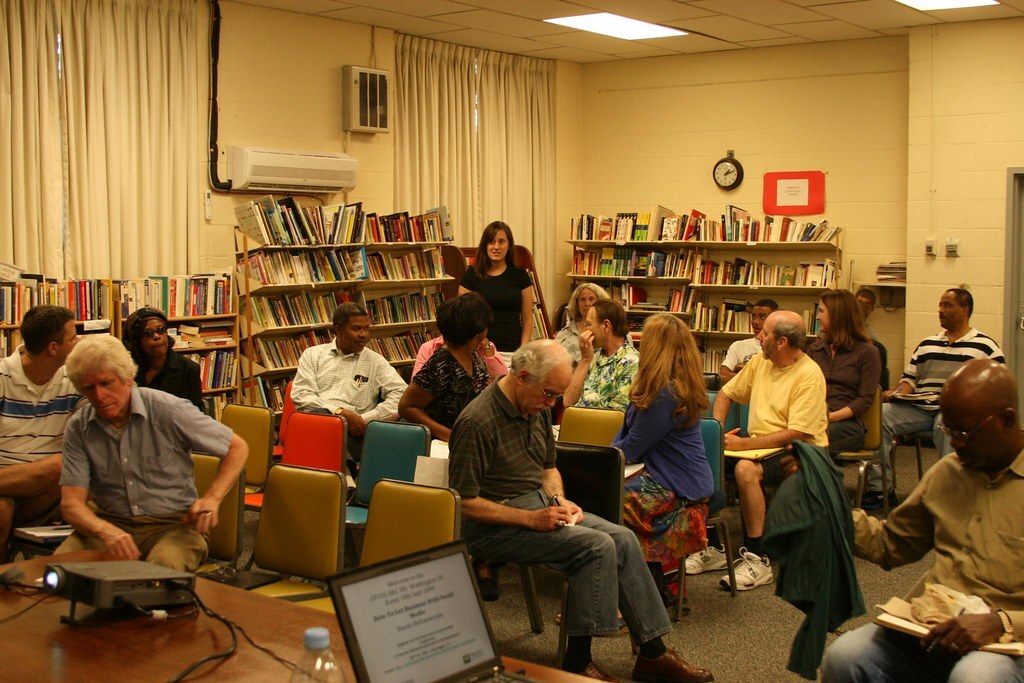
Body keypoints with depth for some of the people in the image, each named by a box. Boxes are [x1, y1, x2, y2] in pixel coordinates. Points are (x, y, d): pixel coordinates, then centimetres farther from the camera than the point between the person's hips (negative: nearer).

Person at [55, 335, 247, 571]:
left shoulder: (168, 410, -9)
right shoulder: (78, 428, -1)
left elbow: (237, 448, 0)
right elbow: (71, 502, -7)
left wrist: (212, 498, -16)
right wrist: (106, 531, -29)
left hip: (172, 523, -2)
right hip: (109, 523, 2)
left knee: (165, 565, -36)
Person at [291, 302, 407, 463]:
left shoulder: (376, 362, 18)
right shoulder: (312, 355, 19)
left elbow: (402, 395, 5)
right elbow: (300, 395, 5)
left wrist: (365, 419, -6)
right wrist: (340, 412, -9)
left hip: (351, 432, -1)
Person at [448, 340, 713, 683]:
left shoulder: (537, 408, 7)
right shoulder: (477, 422, -21)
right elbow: (464, 502, -21)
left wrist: (559, 501, 0)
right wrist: (530, 519, -23)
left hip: (539, 505, 9)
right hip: (495, 525, -8)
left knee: (623, 539, -6)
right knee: (598, 546, -23)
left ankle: (653, 653, 1)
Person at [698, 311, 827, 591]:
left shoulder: (809, 375, -16)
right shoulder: (760, 361, 7)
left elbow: (796, 434, -23)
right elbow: (726, 393, 19)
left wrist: (743, 444, -25)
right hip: (759, 445, 7)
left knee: (746, 469, -34)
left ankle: (758, 560, -25)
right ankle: (713, 545, -3)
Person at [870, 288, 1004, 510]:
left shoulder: (985, 346, 11)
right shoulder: (927, 344, 26)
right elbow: (909, 379, 21)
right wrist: (894, 393, 0)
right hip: (919, 408, 5)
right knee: (879, 415, -21)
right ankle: (879, 488, -19)